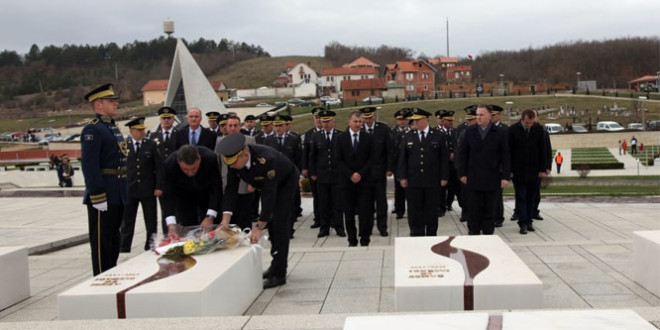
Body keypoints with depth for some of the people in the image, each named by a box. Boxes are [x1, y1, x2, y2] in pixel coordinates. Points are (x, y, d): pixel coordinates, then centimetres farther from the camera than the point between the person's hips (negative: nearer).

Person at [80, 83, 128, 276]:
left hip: (117, 195, 10)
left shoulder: (113, 127, 17)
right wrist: (98, 197, -23)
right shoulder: (92, 130, -13)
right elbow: (89, 166, -20)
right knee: (101, 240, -1)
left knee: (113, 238, 17)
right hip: (103, 195, -10)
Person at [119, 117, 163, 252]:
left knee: (151, 222, 5)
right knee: (127, 222, 6)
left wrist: (159, 187, -4)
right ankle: (124, 249, 13)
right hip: (129, 190, 0)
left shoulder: (151, 145, 4)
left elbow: (158, 167, 3)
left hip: (148, 190, 1)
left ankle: (150, 246, 15)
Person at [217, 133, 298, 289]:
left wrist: (259, 227, -42)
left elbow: (269, 194, -43)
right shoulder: (234, 160, -24)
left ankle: (279, 274, -11)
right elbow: (231, 189, -19)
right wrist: (225, 220, -28)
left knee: (279, 225, -14)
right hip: (266, 184, 7)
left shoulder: (266, 159, -44)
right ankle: (276, 266, 26)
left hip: (286, 182, -7)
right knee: (270, 223, 12)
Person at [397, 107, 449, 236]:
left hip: (432, 181, -1)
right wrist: (402, 177, -1)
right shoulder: (408, 136, 6)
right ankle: (416, 235, 13)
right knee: (414, 211, 4)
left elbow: (444, 158, 2)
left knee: (431, 211, 7)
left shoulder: (438, 136, 2)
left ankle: (431, 236, 18)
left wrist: (444, 177, -3)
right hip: (413, 181, 1)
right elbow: (402, 158, 6)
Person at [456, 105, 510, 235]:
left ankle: (488, 234, 17)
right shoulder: (469, 132, 4)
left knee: (490, 210, 7)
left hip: (492, 179, -1)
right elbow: (461, 154, 6)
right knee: (473, 210, 4)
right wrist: (462, 173, 0)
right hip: (473, 178, 1)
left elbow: (505, 156, 0)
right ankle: (473, 233, 14)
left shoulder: (500, 133, 0)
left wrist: (505, 176, -6)